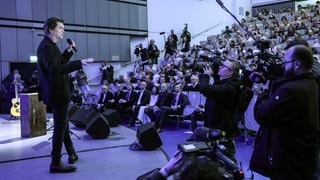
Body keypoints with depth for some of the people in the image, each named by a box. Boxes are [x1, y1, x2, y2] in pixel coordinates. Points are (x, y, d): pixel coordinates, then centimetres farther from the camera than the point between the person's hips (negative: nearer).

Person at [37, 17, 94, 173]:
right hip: (57, 92, -11)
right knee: (60, 125, -5)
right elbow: (54, 69, -34)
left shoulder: (50, 45, 13)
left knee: (63, 123, 20)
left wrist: (68, 51, 11)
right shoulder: (46, 46, -19)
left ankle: (71, 153, 36)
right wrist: (79, 63, -41)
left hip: (58, 91, 11)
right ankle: (56, 163, 2)